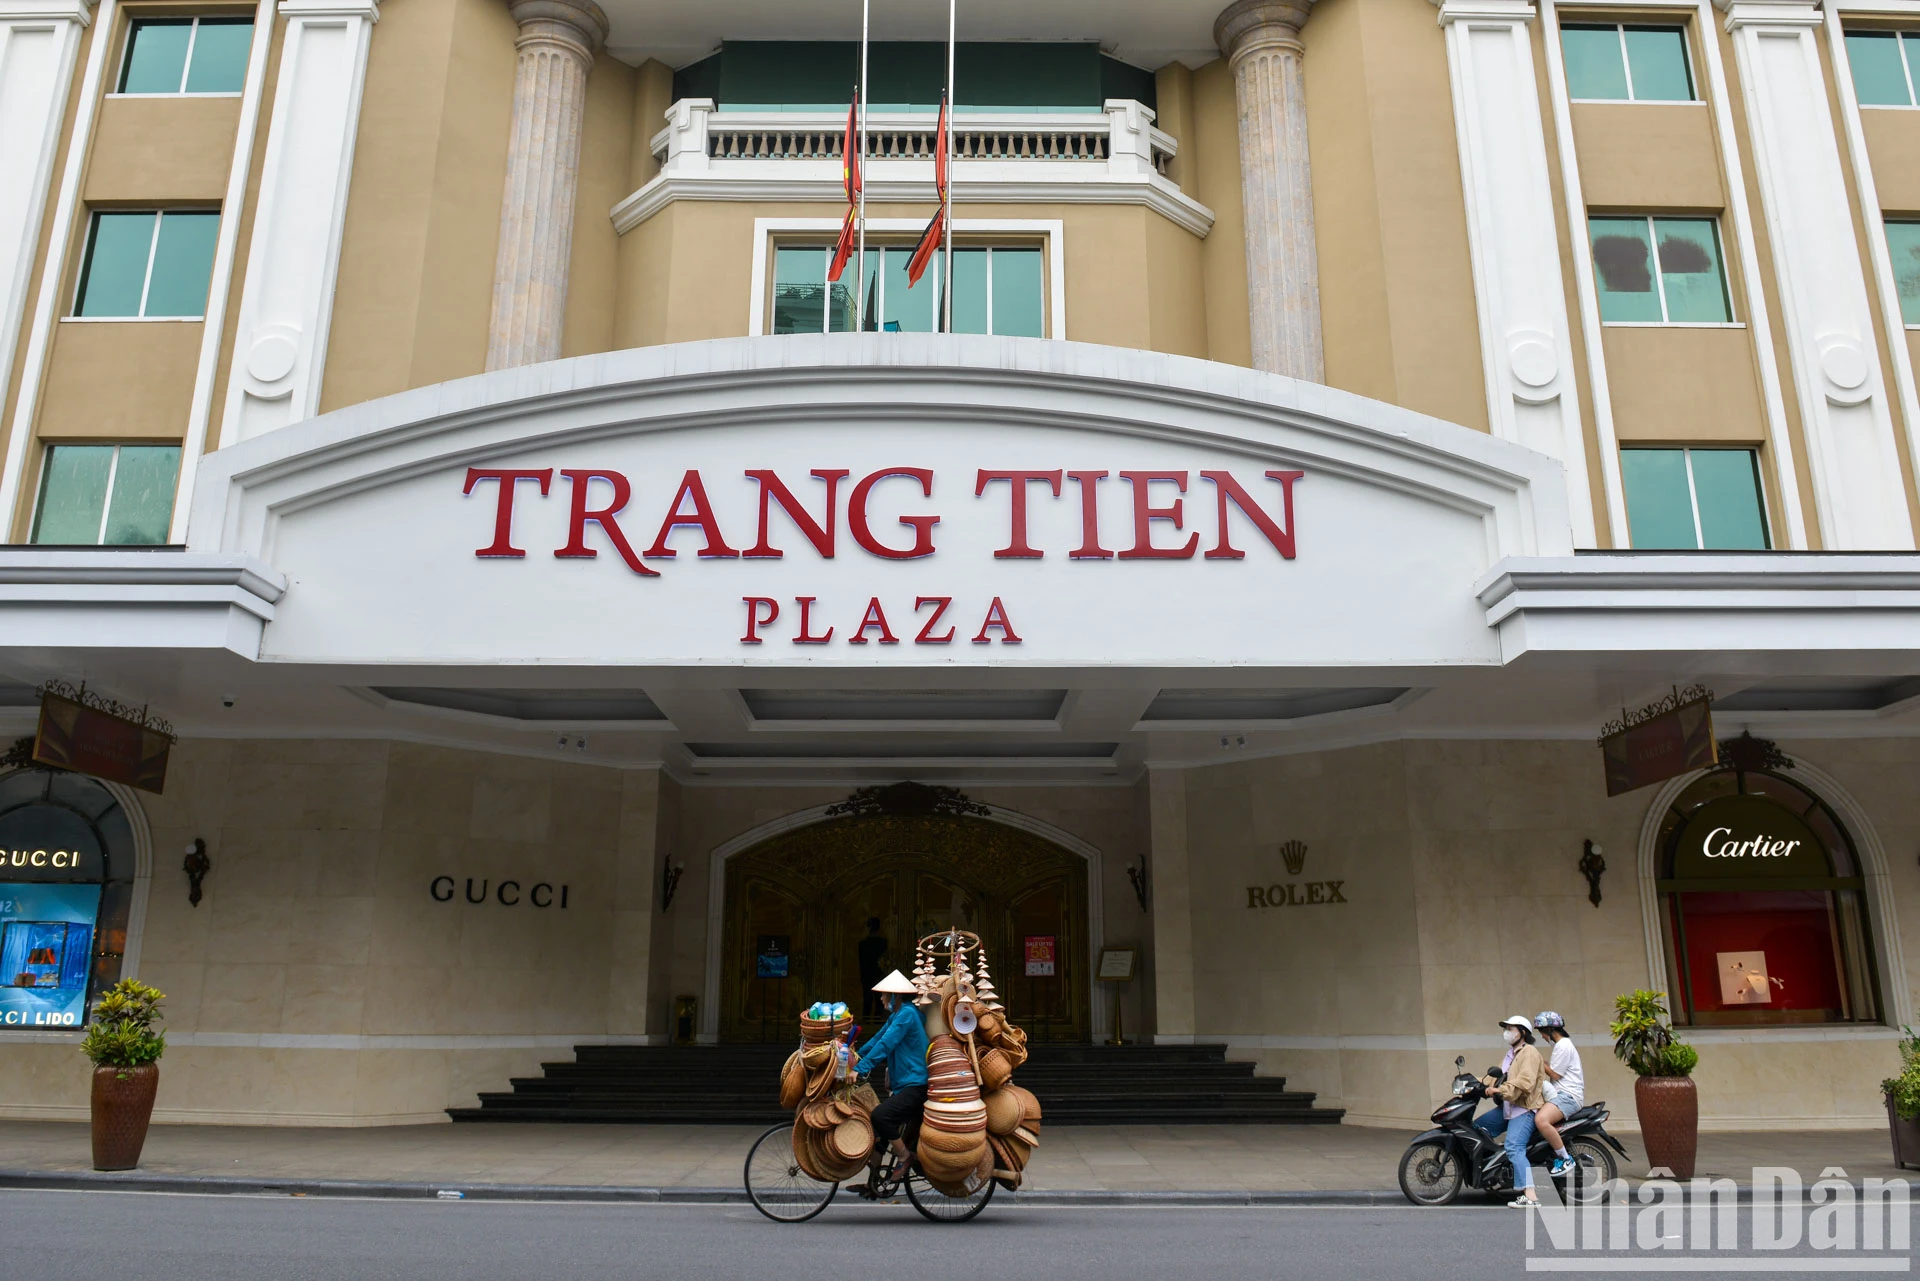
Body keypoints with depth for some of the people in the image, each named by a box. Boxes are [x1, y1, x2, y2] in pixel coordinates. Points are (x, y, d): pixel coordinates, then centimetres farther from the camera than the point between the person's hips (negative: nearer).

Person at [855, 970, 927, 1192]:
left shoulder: (907, 1013, -14)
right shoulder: (898, 1014, 18)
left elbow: (885, 1044, -21)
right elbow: (877, 1039, 21)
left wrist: (861, 1068, -23)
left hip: (916, 1086, -11)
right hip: (903, 1085, 11)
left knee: (880, 1115, -27)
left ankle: (903, 1159, -7)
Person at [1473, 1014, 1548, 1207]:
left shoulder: (1529, 1053, -10)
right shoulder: (1511, 1054, 23)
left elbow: (1524, 1082, -24)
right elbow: (1496, 1076, 23)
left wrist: (1501, 1090, -28)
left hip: (1525, 1108, -11)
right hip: (1508, 1108, 11)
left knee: (1514, 1148, -23)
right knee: (1477, 1127, 9)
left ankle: (1530, 1196, -27)